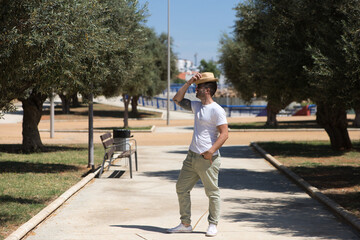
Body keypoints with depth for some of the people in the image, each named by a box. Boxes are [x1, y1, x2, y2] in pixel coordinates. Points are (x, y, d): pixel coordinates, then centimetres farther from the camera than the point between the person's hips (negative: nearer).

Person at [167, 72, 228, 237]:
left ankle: (213, 225, 16)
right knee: (182, 188, 9)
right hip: (192, 156, 8)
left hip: (208, 159, -8)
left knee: (212, 192, 2)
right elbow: (177, 99, 19)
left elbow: (224, 133, -16)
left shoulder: (217, 110, -12)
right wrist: (189, 82, 8)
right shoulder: (196, 106, 12)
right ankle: (185, 224, 18)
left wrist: (211, 151, -25)